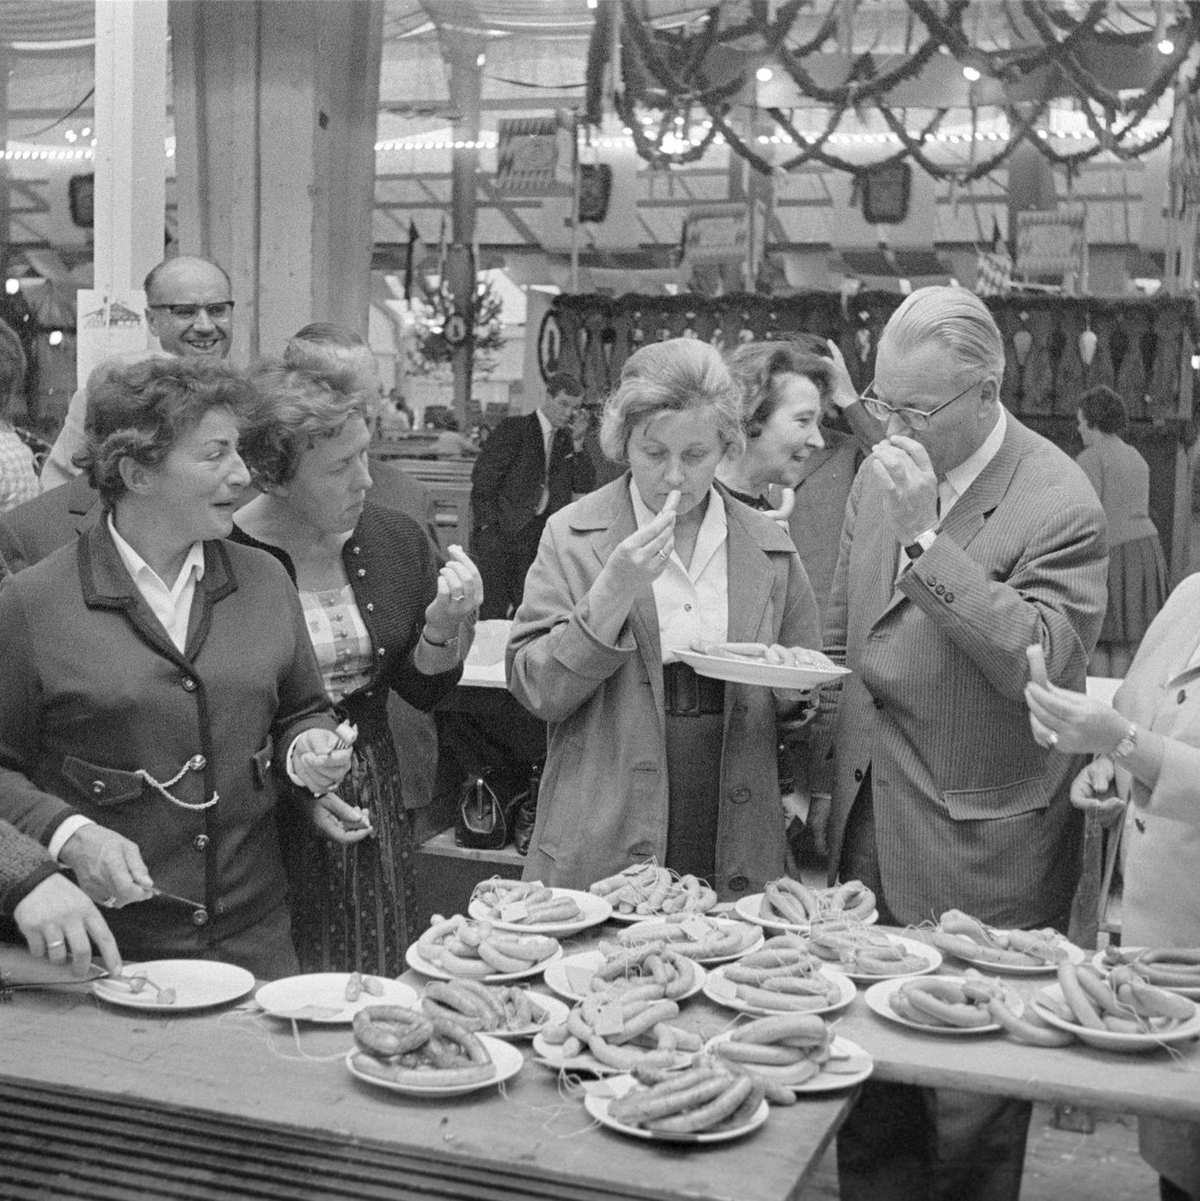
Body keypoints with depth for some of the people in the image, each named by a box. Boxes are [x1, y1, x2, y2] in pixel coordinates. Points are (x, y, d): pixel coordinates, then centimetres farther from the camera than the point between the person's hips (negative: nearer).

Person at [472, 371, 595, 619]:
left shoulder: (566, 440, 14)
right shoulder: (513, 429, -3)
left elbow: (585, 486, 12)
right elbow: (482, 479, -6)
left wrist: (577, 449, -3)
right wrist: (488, 525, -12)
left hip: (538, 534, 5)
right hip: (499, 532, -5)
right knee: (495, 607, -9)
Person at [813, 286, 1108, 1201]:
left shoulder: (1059, 504, -14)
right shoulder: (883, 473, 7)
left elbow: (1038, 664, -25)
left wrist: (926, 537, -27)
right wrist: (830, 765, 15)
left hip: (979, 861, -6)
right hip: (870, 832, 6)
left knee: (971, 1126, 6)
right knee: (868, 1099, 15)